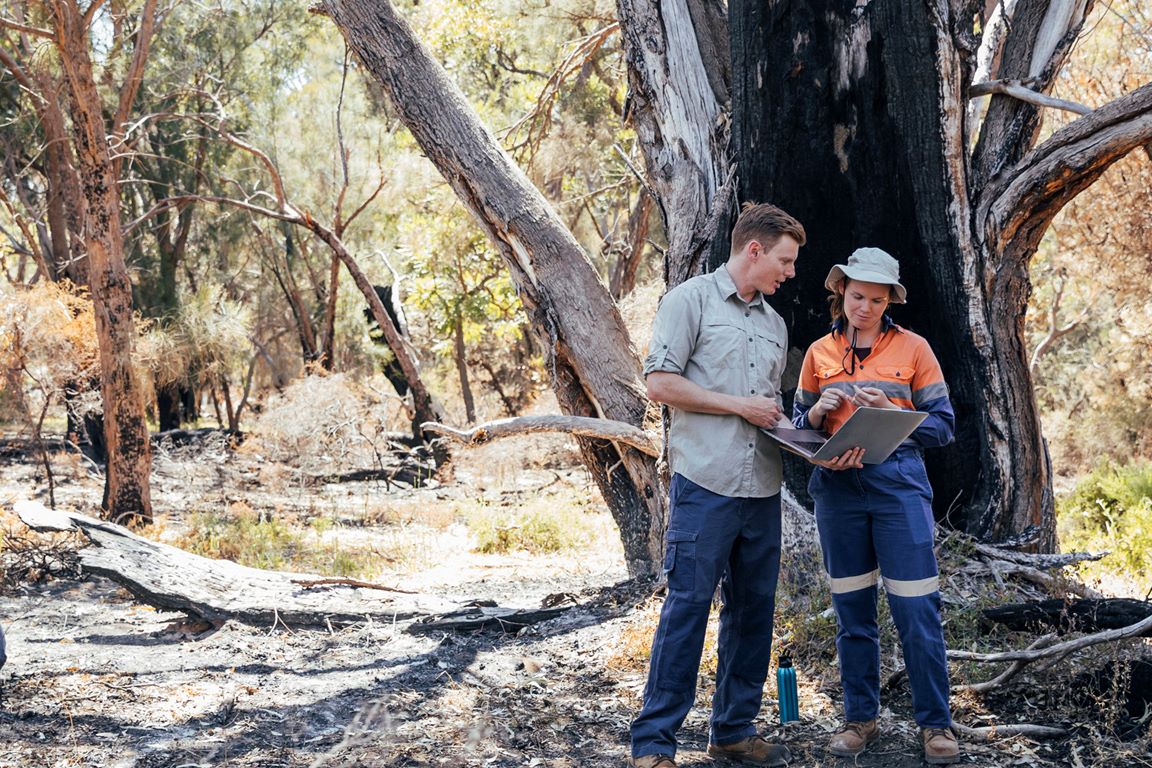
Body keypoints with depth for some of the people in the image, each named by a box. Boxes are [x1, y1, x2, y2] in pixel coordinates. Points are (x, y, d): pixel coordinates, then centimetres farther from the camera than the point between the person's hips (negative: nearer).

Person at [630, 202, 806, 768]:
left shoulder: (774, 324, 20)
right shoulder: (692, 299, -1)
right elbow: (660, 382, -8)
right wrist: (740, 406, -8)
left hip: (762, 487, 7)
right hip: (705, 482, -7)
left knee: (753, 607, 9)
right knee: (688, 605, -7)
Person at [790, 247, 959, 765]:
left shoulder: (912, 348, 2)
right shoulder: (819, 353, 9)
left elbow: (942, 426, 0)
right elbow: (801, 426, 14)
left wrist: (889, 411, -15)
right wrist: (819, 411, -8)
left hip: (898, 483, -2)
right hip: (838, 486, 3)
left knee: (917, 610, -4)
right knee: (852, 610, 8)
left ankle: (935, 723, 6)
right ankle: (861, 718, 19)